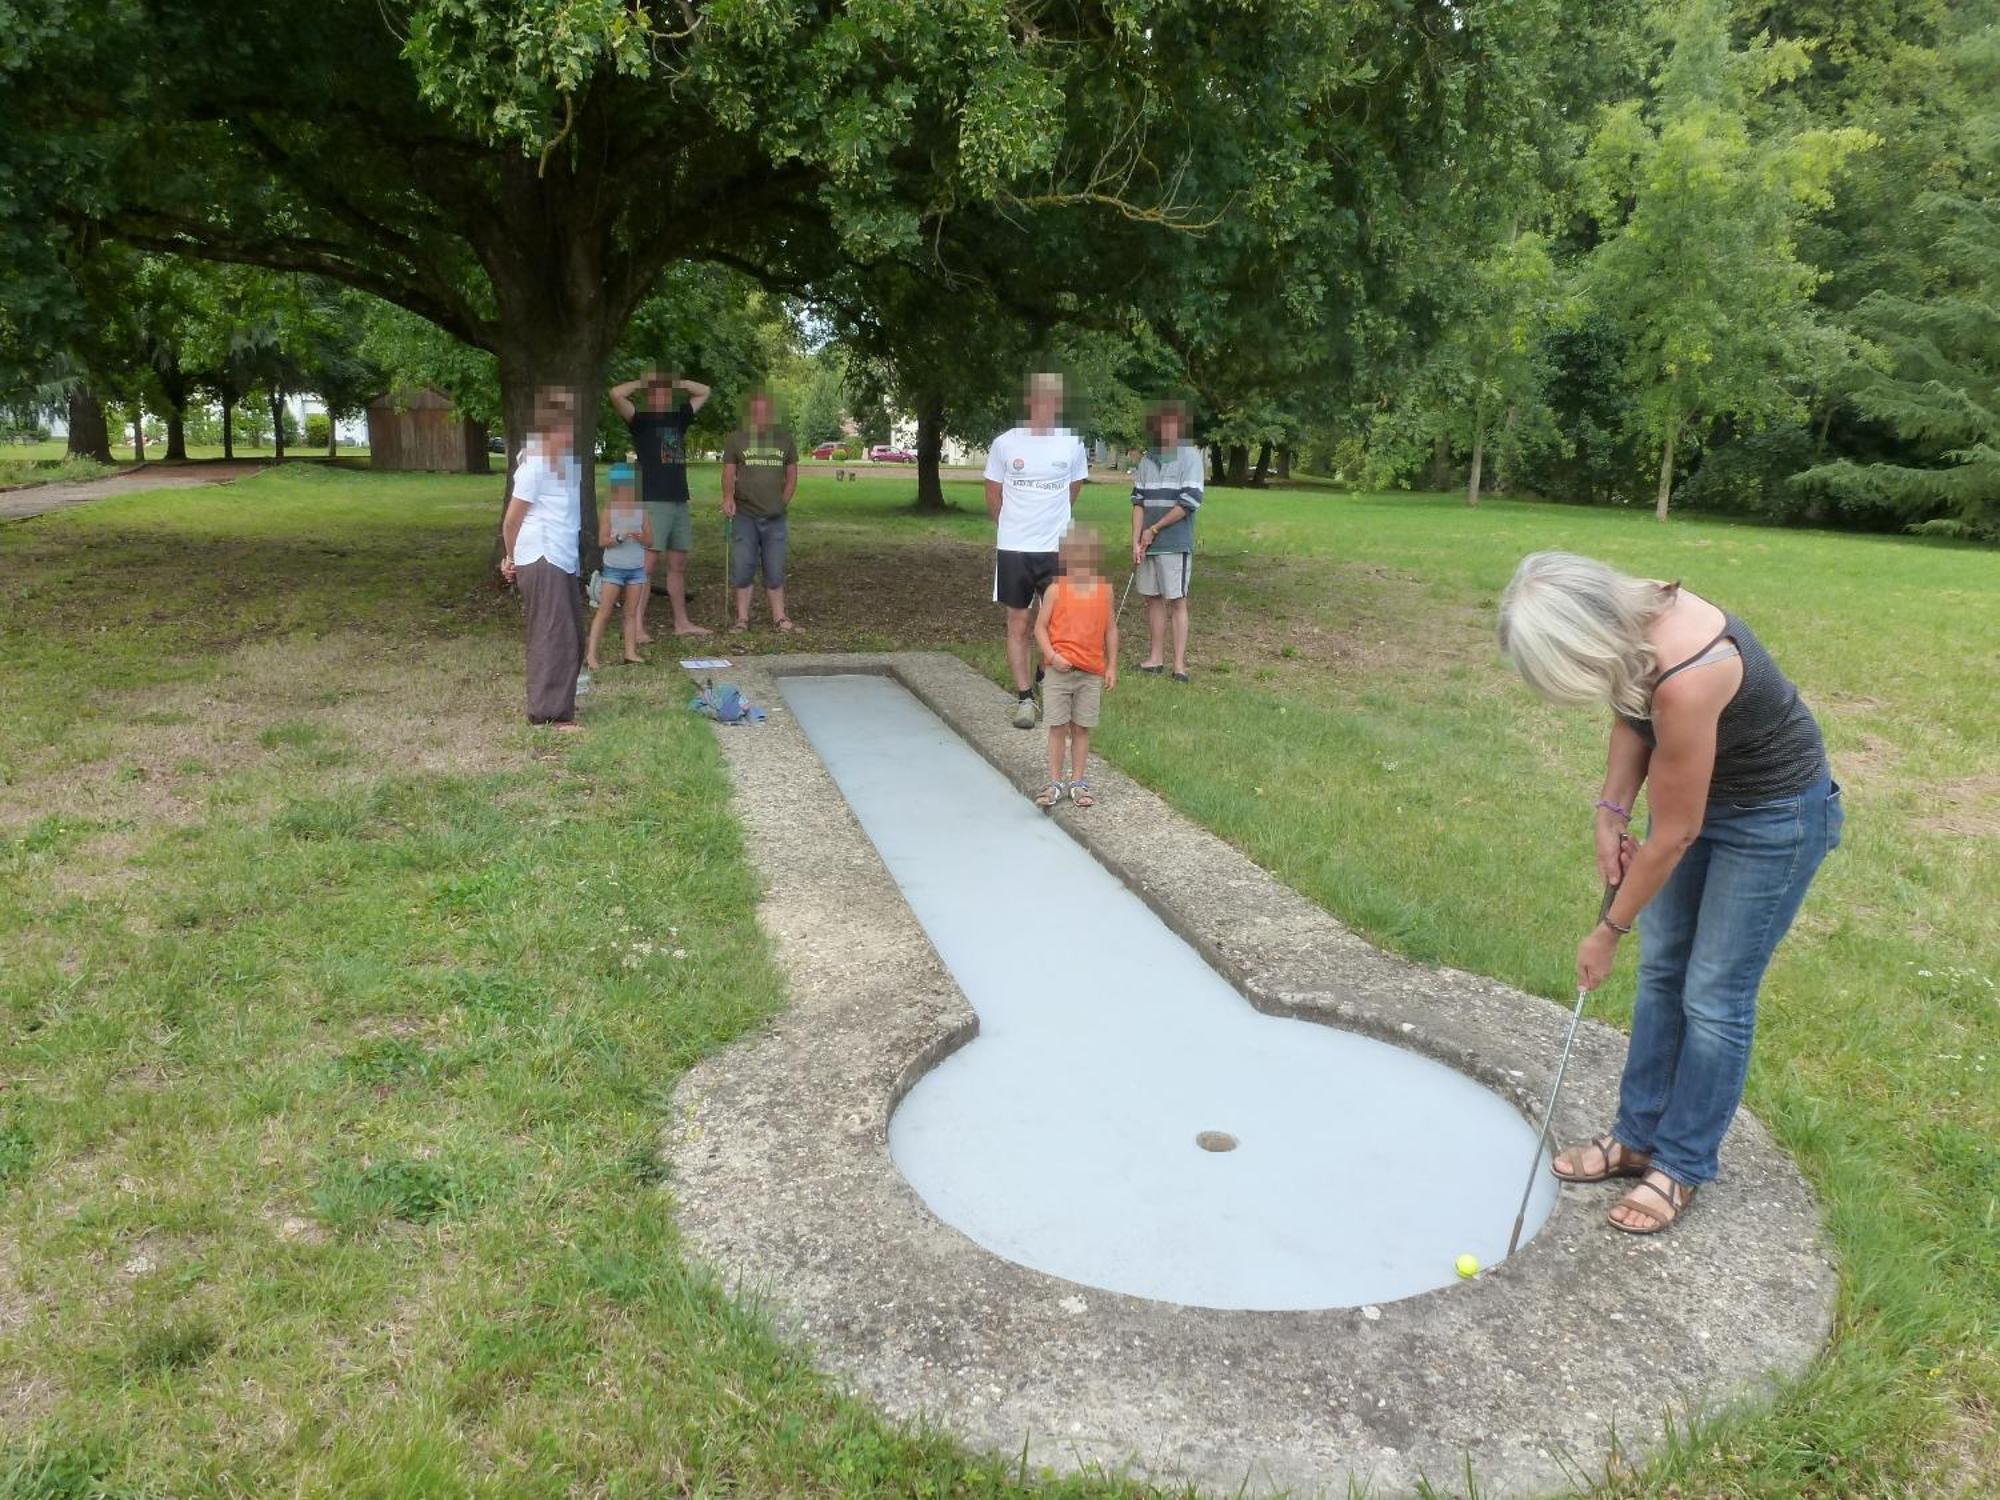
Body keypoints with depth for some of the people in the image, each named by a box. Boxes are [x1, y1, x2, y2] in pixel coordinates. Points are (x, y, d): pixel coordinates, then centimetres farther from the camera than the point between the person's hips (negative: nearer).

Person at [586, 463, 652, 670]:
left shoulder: (641, 512, 5)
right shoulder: (609, 511, -3)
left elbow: (650, 541, 6)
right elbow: (602, 541, -7)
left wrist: (640, 537, -15)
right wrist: (619, 538, -23)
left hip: (636, 568, 3)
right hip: (613, 568, -3)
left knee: (631, 612, 6)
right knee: (604, 612, -4)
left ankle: (630, 651, 9)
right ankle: (591, 653, -4)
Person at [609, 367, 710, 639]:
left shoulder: (678, 418, 15)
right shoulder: (641, 420, -1)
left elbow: (704, 391, 26)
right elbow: (616, 394, -18)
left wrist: (674, 382, 13)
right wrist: (643, 382, -3)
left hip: (679, 502, 6)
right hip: (652, 502, -6)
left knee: (678, 565, 11)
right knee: (649, 564, -11)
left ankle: (681, 622, 18)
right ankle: (638, 627, -11)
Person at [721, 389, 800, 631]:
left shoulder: (784, 439, 8)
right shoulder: (737, 438, 3)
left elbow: (792, 474, 12)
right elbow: (729, 472, 3)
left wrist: (784, 501, 0)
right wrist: (728, 497, -14)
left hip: (775, 516, 1)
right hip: (744, 514, -1)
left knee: (775, 569, 6)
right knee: (742, 567, 0)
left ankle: (779, 616, 14)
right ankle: (742, 617, 7)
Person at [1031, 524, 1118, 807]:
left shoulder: (1104, 590, 3)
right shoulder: (1056, 590, -4)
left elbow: (1111, 629, 8)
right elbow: (1040, 627, -3)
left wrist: (1111, 666, 6)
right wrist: (1051, 656, -16)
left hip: (1092, 672, 2)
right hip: (1059, 670, -2)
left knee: (1082, 728, 9)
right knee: (1058, 728, 2)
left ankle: (1078, 782, 19)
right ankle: (1055, 783, 12)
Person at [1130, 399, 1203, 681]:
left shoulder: (1190, 456, -6)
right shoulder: (1147, 459, 9)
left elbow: (1189, 502, -12)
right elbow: (1139, 502, 7)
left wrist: (1154, 530, -9)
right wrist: (1136, 542, -3)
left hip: (1176, 544, -5)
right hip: (1149, 544, 5)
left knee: (1176, 601, -2)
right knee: (1152, 598, 10)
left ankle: (1179, 663, 1)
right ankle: (1156, 658, 19)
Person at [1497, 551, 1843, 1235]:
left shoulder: (1684, 680, -39)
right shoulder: (1629, 611, -18)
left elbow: (1674, 836, -26)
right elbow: (1633, 712, 3)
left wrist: (1609, 932, -14)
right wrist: (1611, 813, -8)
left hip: (1775, 812, -8)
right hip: (1698, 789, 8)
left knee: (1713, 995, 1)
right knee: (1661, 969, 13)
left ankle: (1681, 1166, 18)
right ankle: (1638, 1136, 26)